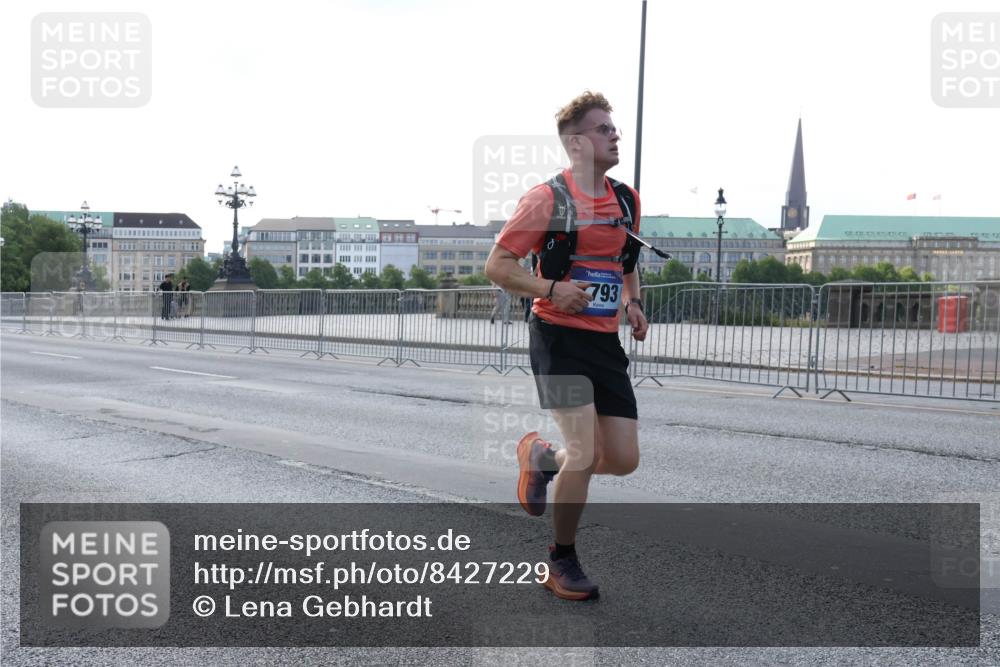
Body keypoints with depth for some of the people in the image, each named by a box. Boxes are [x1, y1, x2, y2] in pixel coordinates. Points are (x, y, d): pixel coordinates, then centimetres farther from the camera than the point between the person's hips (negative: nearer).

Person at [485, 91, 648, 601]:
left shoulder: (627, 200, 12)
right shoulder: (547, 197, -7)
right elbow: (497, 265, -6)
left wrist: (632, 302, 7)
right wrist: (552, 289, -20)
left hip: (606, 341, 6)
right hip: (559, 335, -6)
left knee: (624, 460, 3)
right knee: (585, 454, -12)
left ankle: (541, 457, 32)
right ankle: (562, 560, 12)